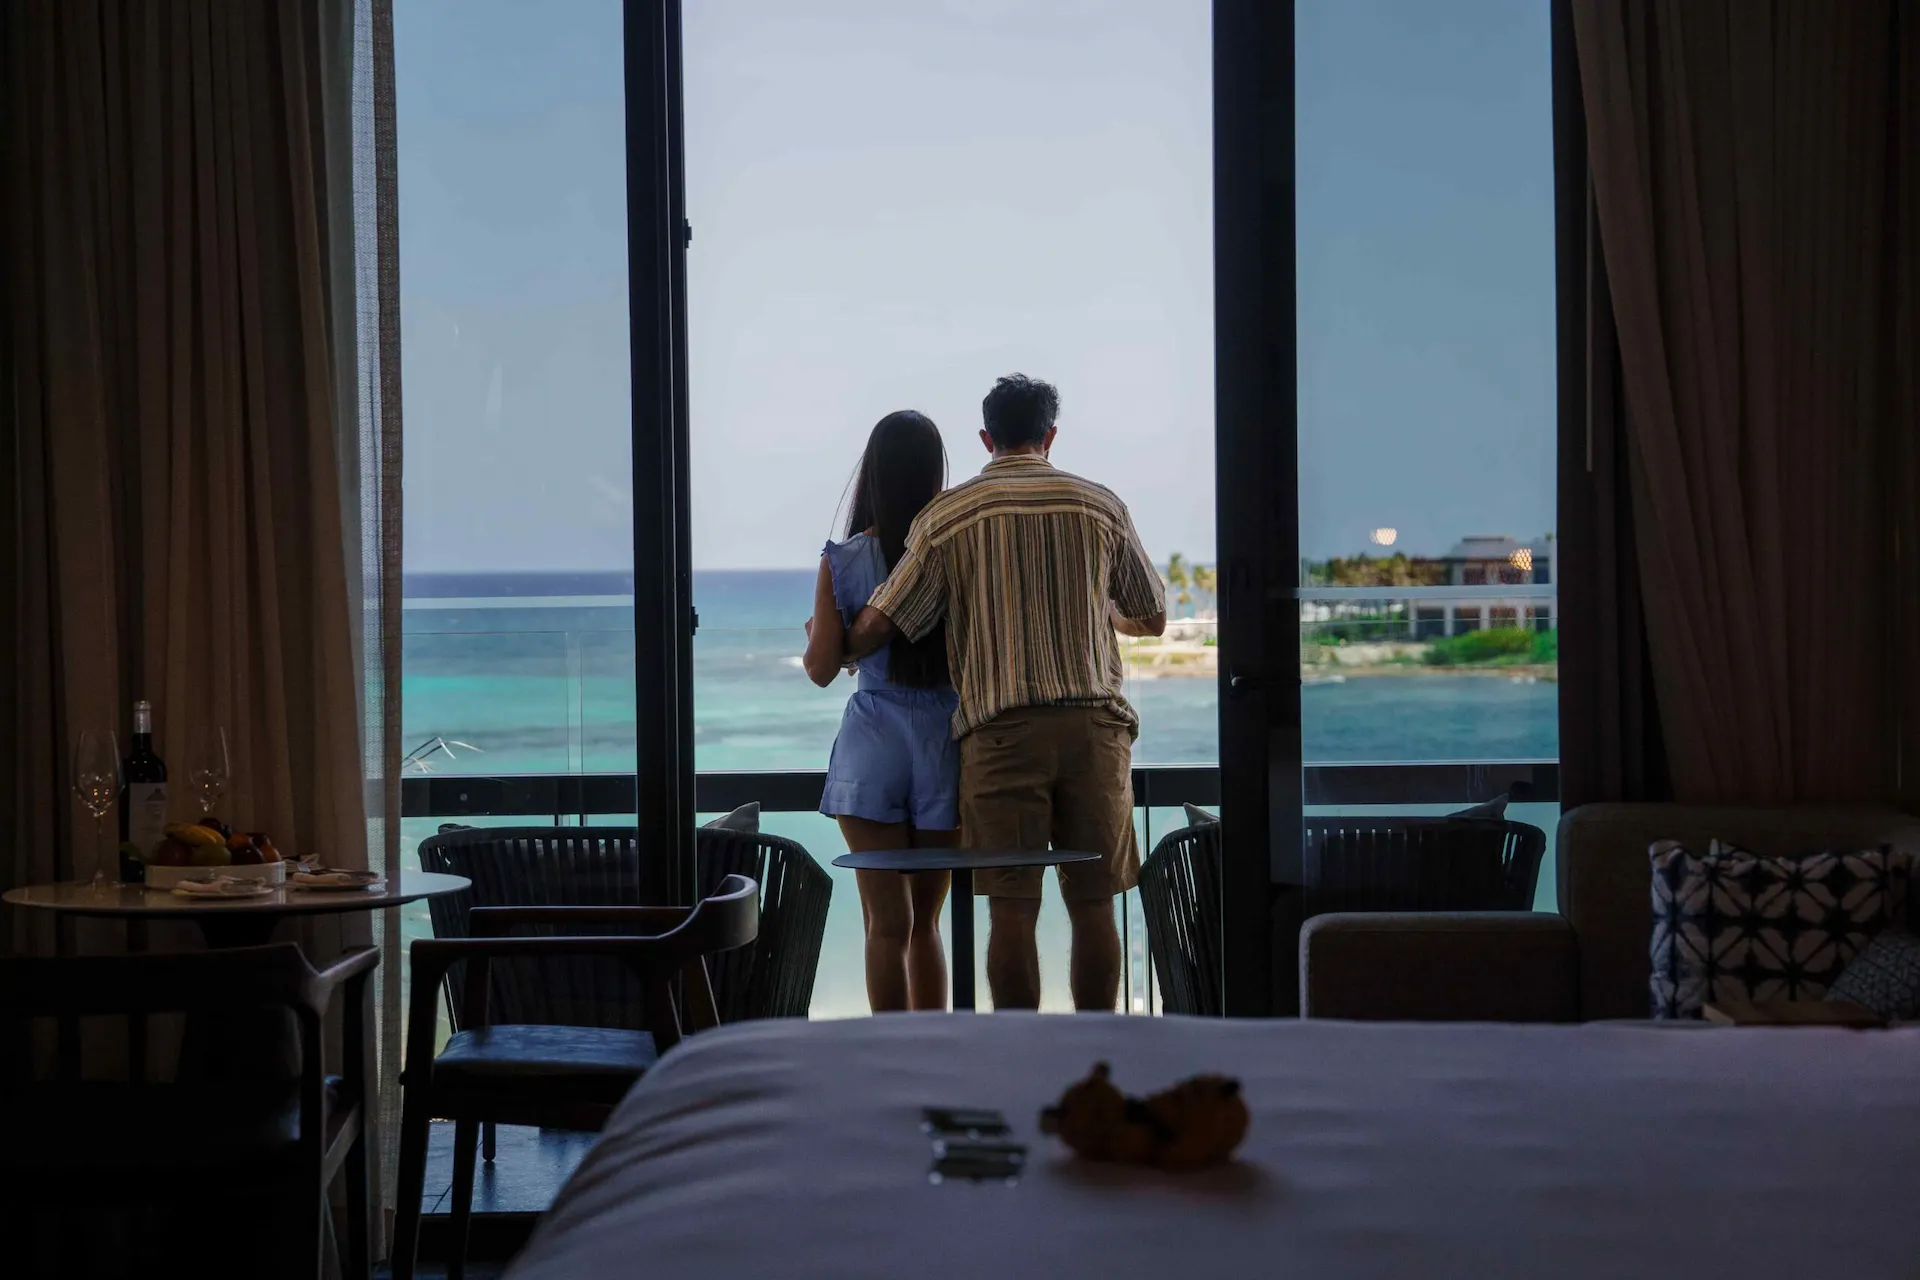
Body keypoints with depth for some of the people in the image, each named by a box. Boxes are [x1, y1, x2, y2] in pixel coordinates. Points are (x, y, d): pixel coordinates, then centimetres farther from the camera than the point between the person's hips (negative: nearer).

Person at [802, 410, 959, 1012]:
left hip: (872, 744, -1)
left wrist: (812, 635, 19)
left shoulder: (842, 561, -5)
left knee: (887, 924, 1)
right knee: (925, 921, 14)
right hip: (944, 743, 1)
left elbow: (821, 669, -2)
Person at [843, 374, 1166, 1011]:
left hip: (1000, 727, -1)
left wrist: (830, 647, 23)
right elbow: (1152, 618, 19)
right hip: (1093, 722, 2)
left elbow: (876, 628, 1)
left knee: (1013, 909, 0)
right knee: (1092, 904, 6)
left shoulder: (947, 514, 4)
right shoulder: (1100, 505, 9)